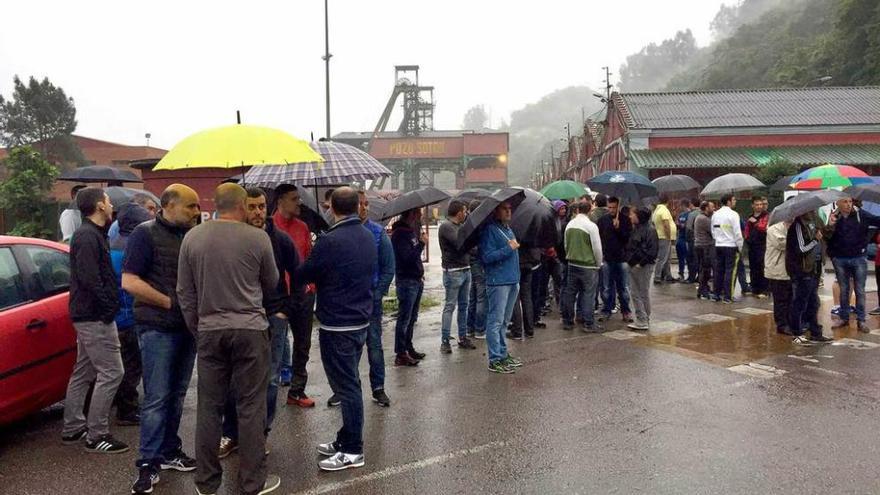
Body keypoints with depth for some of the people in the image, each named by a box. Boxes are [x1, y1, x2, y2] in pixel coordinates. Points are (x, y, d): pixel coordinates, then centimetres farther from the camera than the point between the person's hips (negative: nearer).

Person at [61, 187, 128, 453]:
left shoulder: (91, 234, 16)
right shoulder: (89, 236, -16)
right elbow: (89, 279, -23)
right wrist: (108, 308, -18)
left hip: (88, 315, 11)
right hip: (95, 316, -11)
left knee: (83, 373, 16)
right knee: (111, 373, -7)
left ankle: (73, 429, 26)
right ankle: (97, 436, -1)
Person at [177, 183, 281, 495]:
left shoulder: (192, 238, 2)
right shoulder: (257, 238, -7)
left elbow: (184, 292, 6)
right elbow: (271, 284, 6)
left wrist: (196, 327, 16)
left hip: (209, 330, 3)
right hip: (249, 329, -3)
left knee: (209, 406, 11)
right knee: (251, 406, 5)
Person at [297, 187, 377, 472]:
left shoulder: (330, 241, -19)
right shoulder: (368, 237, 5)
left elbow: (304, 275, -9)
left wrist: (321, 271, 12)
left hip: (337, 325, -8)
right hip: (361, 320, 8)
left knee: (346, 386, -1)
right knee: (349, 382, 17)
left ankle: (353, 451, 8)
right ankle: (346, 439, 28)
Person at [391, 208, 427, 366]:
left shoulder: (413, 230, 13)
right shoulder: (400, 233, -15)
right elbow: (407, 257, -24)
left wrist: (420, 273, 16)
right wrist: (422, 243, -19)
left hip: (417, 280, 9)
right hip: (406, 281, -9)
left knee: (412, 318, 15)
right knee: (404, 319, -4)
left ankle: (408, 349, 25)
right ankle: (401, 355, 1)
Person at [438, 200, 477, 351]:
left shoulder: (460, 226, 17)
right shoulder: (446, 226, -12)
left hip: (465, 270, 9)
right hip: (453, 272, -9)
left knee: (463, 306, 13)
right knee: (450, 306, -5)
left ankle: (463, 338, 21)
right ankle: (445, 341, 0)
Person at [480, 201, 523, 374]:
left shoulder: (508, 229, 16)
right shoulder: (489, 229, -11)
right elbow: (486, 257, -19)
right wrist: (509, 248, -19)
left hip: (512, 281, 9)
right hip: (498, 282, -9)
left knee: (504, 321, 16)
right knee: (496, 321, -4)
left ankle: (503, 354, 25)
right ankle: (495, 360, 0)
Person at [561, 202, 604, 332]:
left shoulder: (570, 224, 4)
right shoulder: (591, 226, -13)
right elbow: (597, 248, -12)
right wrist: (598, 263, 2)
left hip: (572, 264, 6)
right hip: (588, 265, -5)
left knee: (569, 292, 11)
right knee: (589, 294, 1)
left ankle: (567, 321, 18)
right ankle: (589, 323, 4)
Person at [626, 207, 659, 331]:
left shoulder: (650, 230, -13)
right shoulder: (635, 229, 13)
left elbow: (652, 250, -18)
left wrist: (641, 262, -18)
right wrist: (630, 260, 8)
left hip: (644, 266, -8)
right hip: (633, 265, 8)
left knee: (644, 293, 1)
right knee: (634, 293, 8)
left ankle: (644, 321, 9)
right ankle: (642, 320, 15)